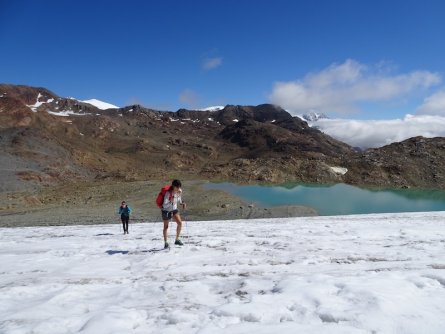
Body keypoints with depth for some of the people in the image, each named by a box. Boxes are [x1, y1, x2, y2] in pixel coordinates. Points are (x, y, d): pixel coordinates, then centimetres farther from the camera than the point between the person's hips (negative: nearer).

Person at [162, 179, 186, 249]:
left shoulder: (179, 192, -13)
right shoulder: (168, 193, -31)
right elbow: (165, 205, -31)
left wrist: (182, 203, -8)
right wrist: (171, 202, -46)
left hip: (174, 209, 5)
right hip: (166, 210, -5)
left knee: (180, 223, -9)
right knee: (166, 227, 8)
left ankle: (177, 240, 9)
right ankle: (165, 242, 27)